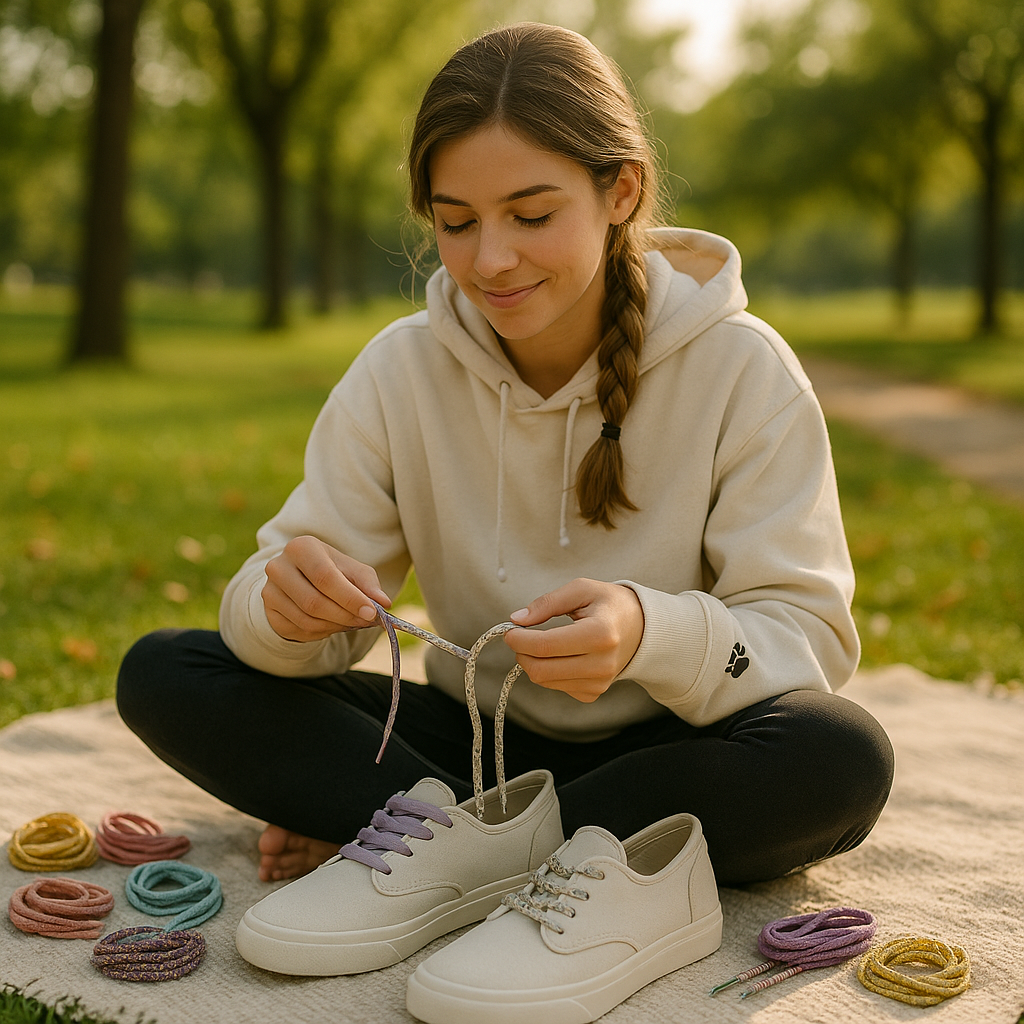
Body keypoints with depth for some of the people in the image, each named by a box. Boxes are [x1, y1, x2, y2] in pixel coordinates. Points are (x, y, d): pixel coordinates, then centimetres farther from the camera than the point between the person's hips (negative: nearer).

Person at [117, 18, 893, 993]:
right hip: (473, 737, 2)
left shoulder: (743, 373, -13)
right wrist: (287, 602, -31)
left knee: (843, 757, -35)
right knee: (161, 673, -13)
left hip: (658, 752, -2)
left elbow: (809, 639, -16)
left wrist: (654, 635, -38)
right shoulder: (400, 371, -5)